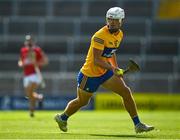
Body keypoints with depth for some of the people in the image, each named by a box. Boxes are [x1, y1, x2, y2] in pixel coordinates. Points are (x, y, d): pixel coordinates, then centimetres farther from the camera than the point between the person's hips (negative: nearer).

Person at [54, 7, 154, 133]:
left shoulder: (119, 34, 2)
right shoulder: (100, 36, -25)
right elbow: (96, 60, -30)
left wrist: (117, 69, 12)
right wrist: (112, 68, -43)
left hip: (106, 72, 7)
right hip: (90, 74, -7)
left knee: (126, 91, -8)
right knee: (82, 101, 11)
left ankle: (138, 125, -4)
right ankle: (62, 117, 39)